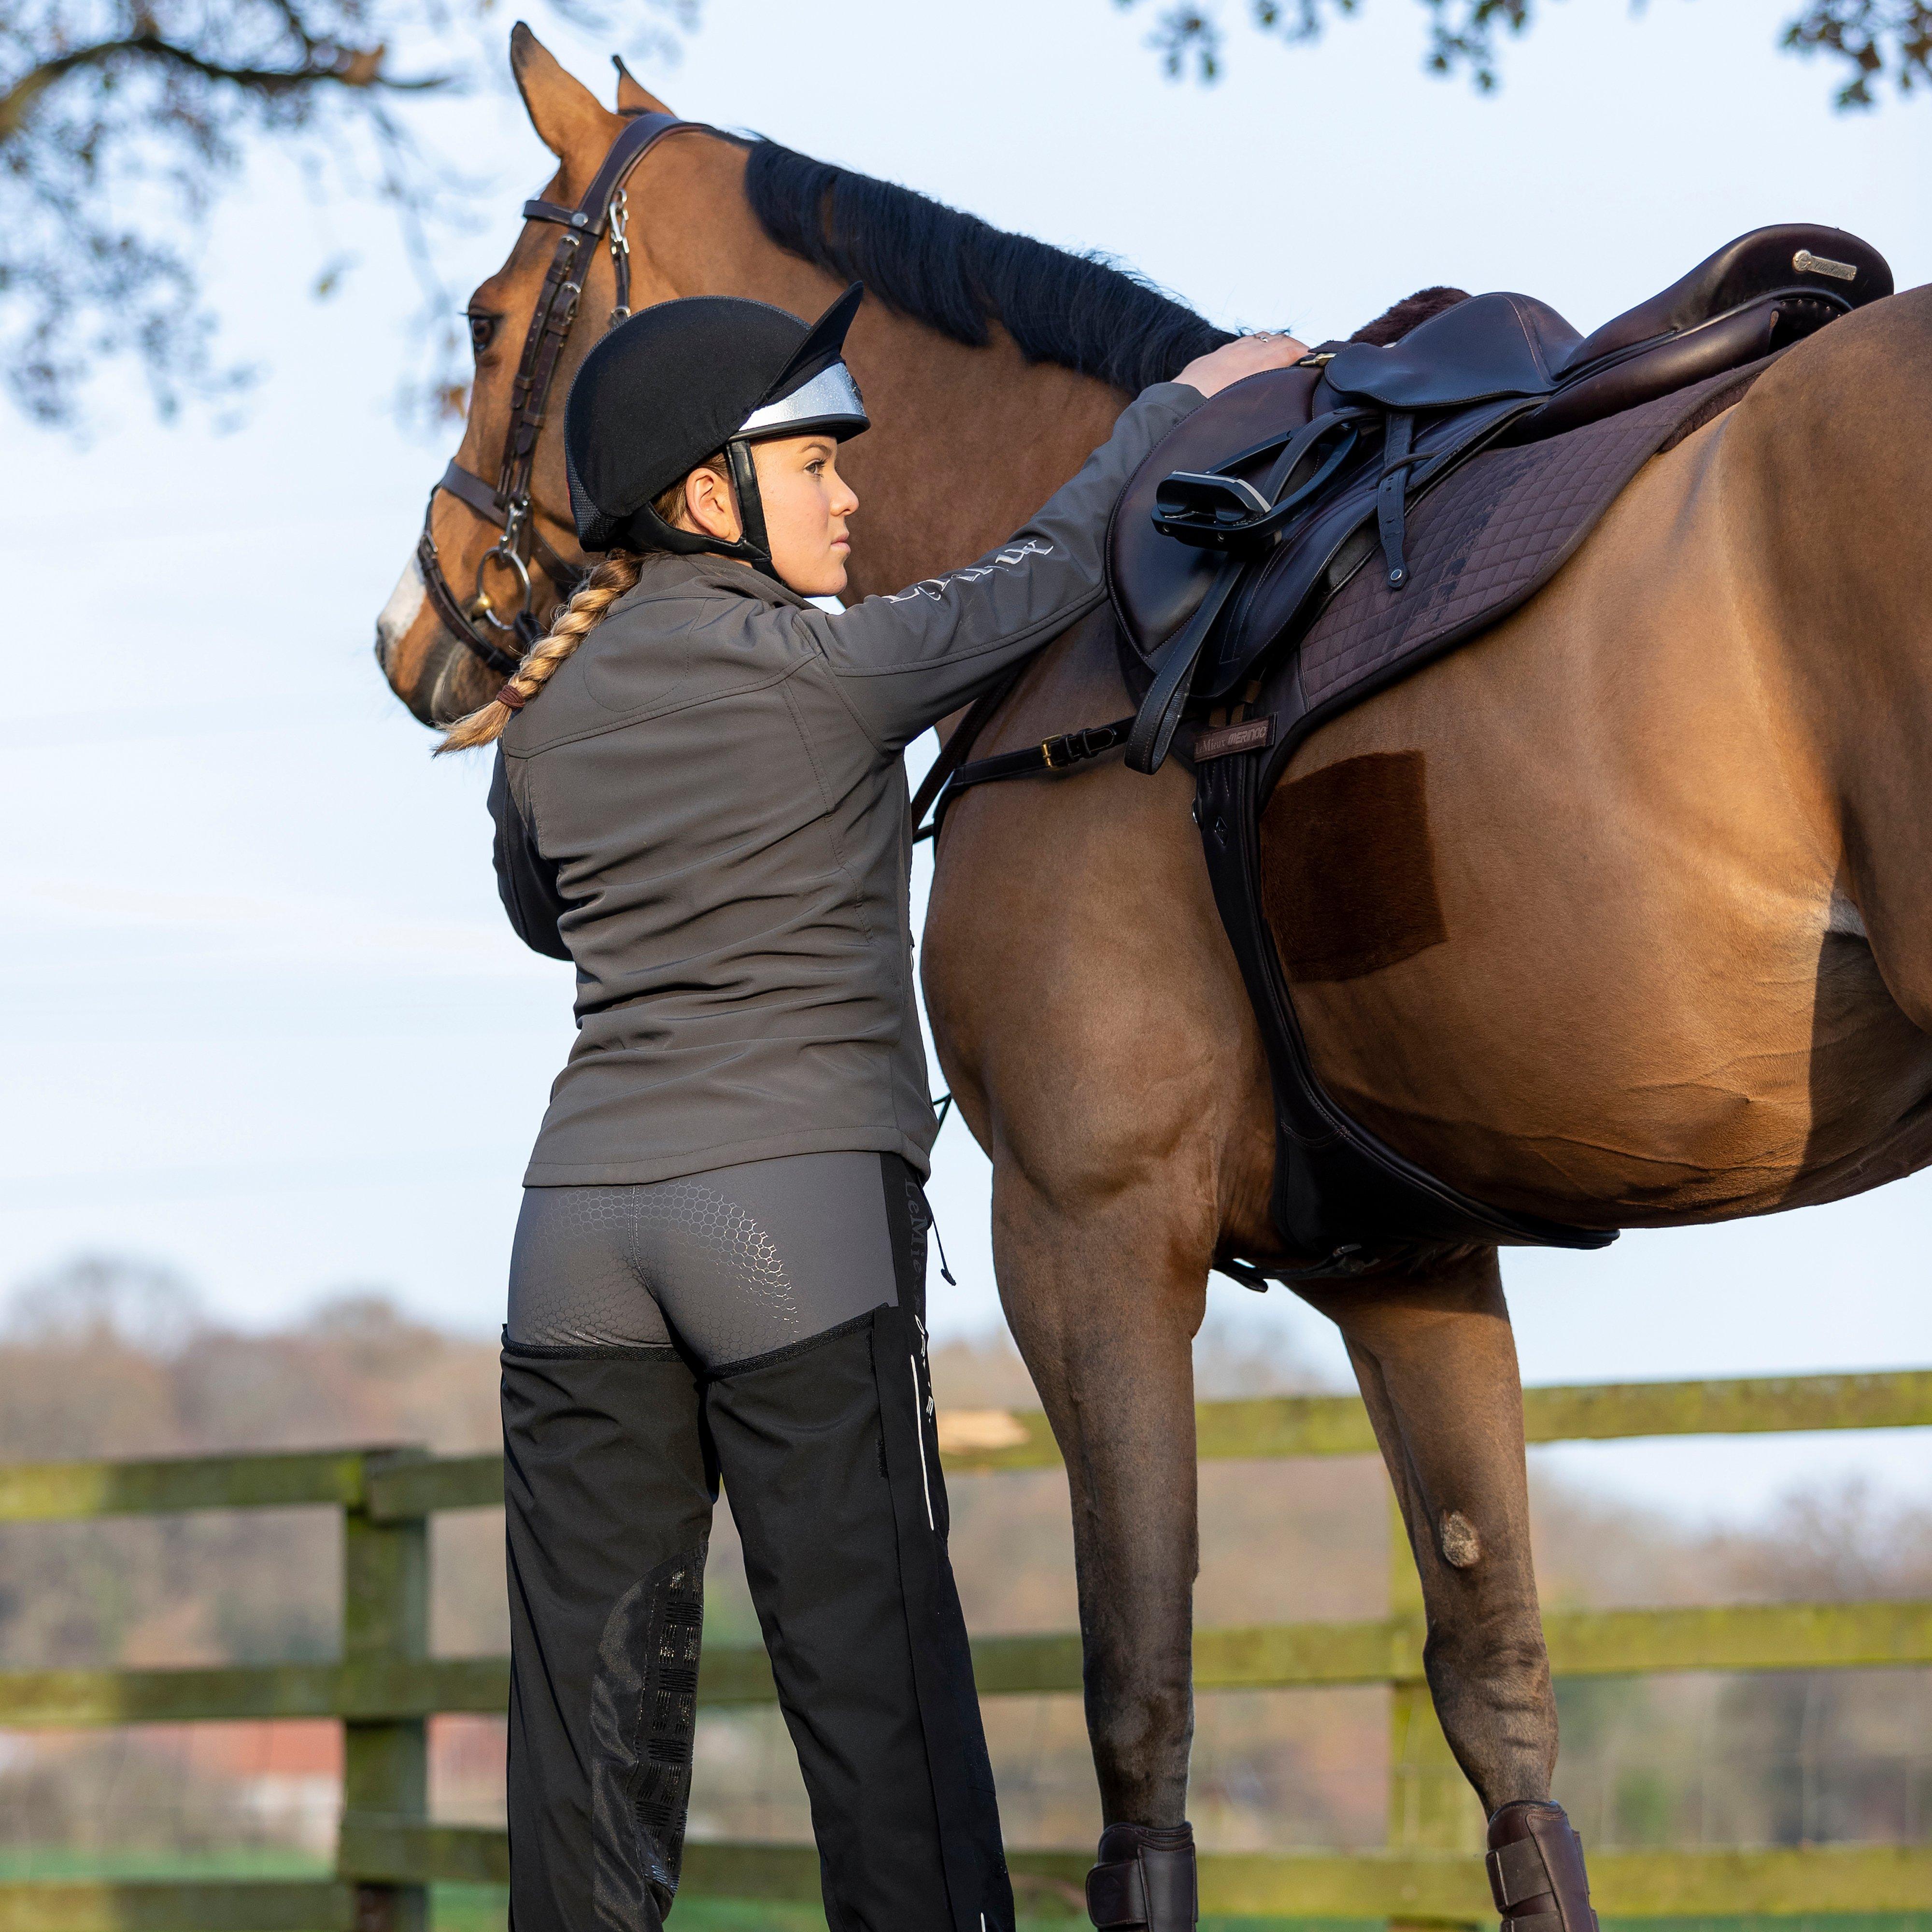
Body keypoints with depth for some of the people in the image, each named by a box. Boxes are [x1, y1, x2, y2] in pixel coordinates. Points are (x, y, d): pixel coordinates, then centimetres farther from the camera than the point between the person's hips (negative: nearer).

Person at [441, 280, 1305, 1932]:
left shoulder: (541, 714, 11)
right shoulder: (831, 671, -5)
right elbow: (1052, 572, 9)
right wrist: (1179, 403, 23)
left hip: (580, 1224, 5)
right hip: (803, 1202, -5)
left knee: (593, 1701, 5)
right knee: (876, 1687, -3)